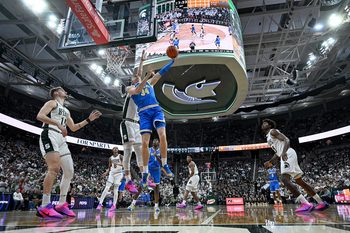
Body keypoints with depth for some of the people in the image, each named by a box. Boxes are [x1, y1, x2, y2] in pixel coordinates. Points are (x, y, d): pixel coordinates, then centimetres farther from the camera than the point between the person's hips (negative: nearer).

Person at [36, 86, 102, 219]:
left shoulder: (66, 111, 30)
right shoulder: (52, 103, 6)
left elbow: (73, 128, 31)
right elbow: (40, 116, -11)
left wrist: (89, 119, 25)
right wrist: (58, 123, -23)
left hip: (61, 139, 9)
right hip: (50, 135, -9)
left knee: (69, 171, 2)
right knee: (54, 168, -23)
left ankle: (61, 205, 8)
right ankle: (45, 207, -21)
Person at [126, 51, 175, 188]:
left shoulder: (149, 82, 24)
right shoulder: (130, 88, 15)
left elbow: (161, 72, 18)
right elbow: (137, 91, -8)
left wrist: (172, 61, 11)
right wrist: (146, 77, -17)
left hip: (156, 110, 2)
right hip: (144, 114, -1)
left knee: (162, 136, -19)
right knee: (145, 143, -10)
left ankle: (164, 165, -1)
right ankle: (145, 173, 5)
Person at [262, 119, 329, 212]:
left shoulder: (272, 131, -1)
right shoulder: (268, 137, 27)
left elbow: (286, 140, -15)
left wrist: (284, 152, -33)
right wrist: (270, 162, 28)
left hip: (288, 154, -10)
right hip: (285, 156, 10)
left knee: (285, 179, -22)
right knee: (300, 181, 14)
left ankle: (306, 204, -26)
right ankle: (321, 203, 21)